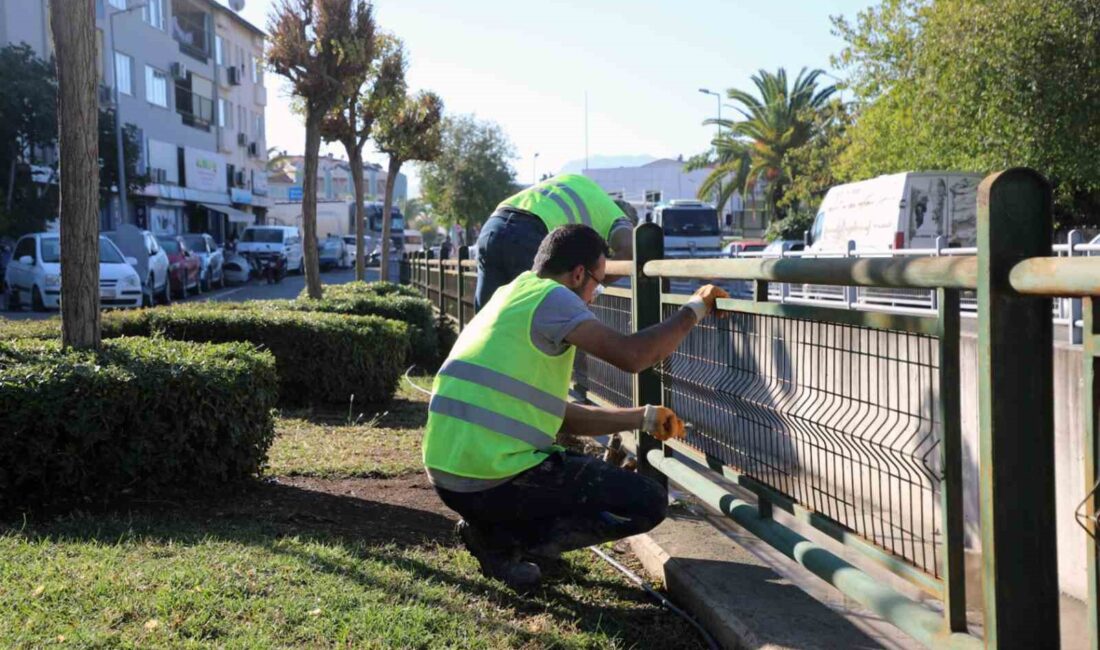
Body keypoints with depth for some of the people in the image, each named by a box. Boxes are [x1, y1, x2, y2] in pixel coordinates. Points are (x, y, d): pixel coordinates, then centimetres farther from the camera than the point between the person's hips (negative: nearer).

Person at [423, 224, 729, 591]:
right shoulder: (550, 296, -7)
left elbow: (562, 417, 24)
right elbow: (631, 355, -18)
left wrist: (644, 417, 22)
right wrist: (694, 309, -2)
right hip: (494, 481, -10)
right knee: (648, 503, 0)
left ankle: (492, 527, 10)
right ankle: (502, 542, -4)